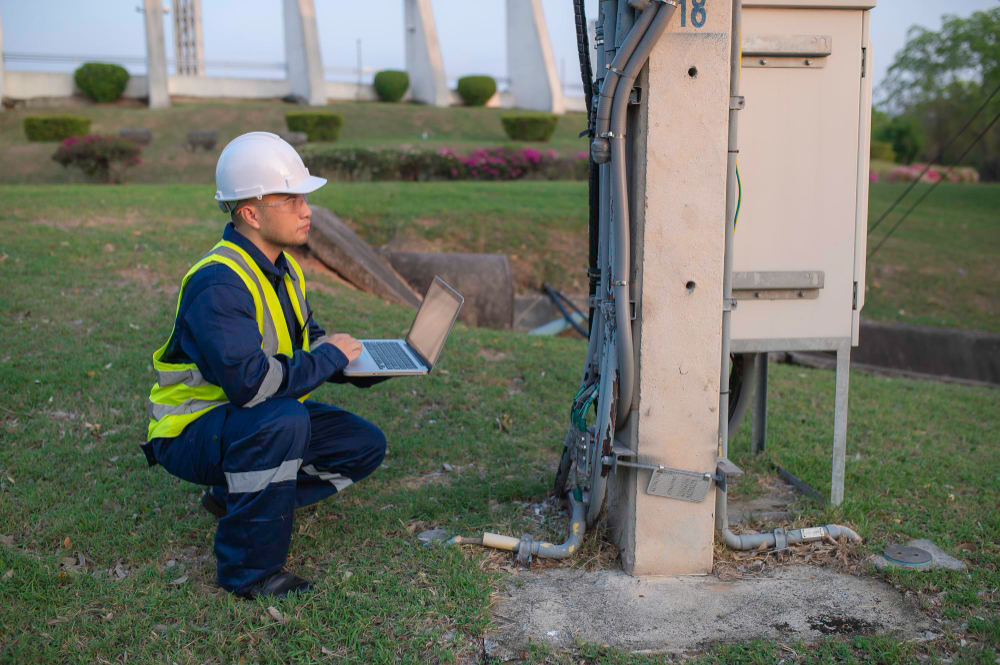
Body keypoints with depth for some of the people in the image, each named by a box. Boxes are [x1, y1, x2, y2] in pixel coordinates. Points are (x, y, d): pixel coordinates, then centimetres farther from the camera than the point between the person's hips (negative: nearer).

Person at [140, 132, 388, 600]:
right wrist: (330, 357, -23)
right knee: (283, 420, -38)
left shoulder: (282, 267, 3)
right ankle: (249, 569, -21)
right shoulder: (218, 283, -28)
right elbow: (251, 382, -37)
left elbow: (308, 339, 14)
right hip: (191, 430, -9)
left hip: (257, 420, 9)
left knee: (365, 445, 2)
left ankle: (233, 498, 13)